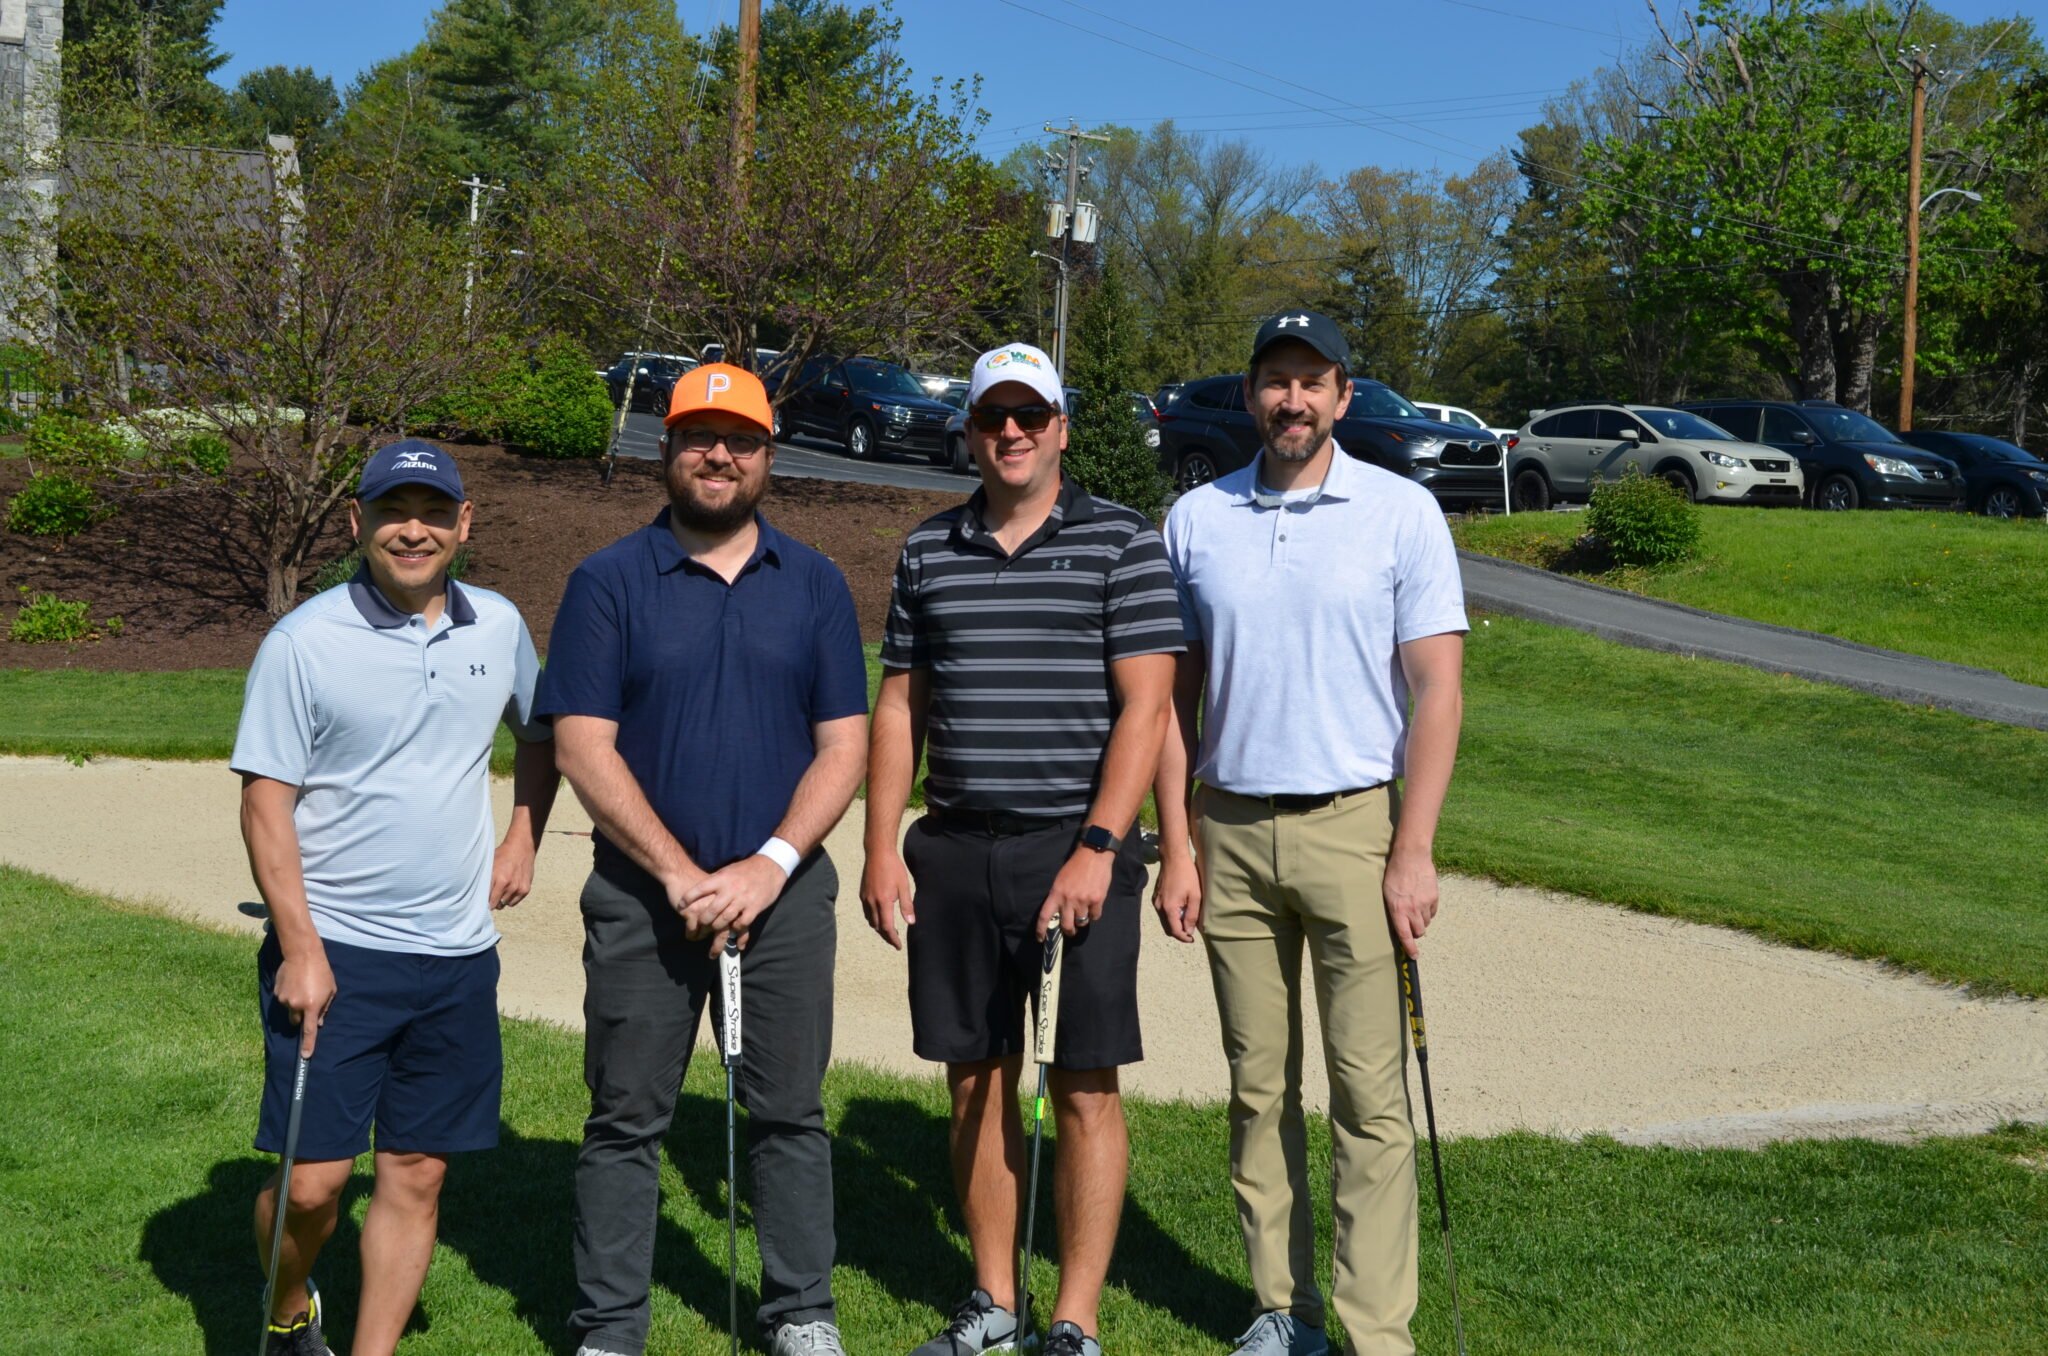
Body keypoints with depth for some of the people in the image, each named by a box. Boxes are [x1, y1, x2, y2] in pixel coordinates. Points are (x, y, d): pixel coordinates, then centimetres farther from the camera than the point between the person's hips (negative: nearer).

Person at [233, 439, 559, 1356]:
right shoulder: (304, 642, -8)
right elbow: (265, 799, -8)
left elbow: (540, 734, 24)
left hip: (458, 954, 4)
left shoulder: (499, 628, 6)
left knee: (416, 1175, 7)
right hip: (334, 950, -4)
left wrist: (525, 837, 12)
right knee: (312, 1178, -3)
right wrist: (299, 948, -13)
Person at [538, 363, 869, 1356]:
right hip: (641, 895, -1)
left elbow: (843, 744, 2)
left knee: (790, 1113, 9)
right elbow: (582, 746, -6)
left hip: (783, 892, 2)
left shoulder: (813, 584, 6)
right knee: (626, 1121, 6)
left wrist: (768, 866, -11)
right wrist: (680, 874, -13)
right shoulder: (608, 583, 0)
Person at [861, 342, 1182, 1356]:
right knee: (976, 1079, 10)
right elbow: (900, 706, 14)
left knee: (1085, 1089, -1)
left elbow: (1144, 707, -8)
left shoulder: (1121, 543, -1)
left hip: (1076, 852, -4)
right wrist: (881, 846, 6)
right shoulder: (928, 551, 12)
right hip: (954, 853, 4)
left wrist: (1097, 848, -16)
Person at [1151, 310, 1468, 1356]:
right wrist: (1176, 847, 4)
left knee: (1369, 1094, -4)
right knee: (1259, 1087, 9)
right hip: (1231, 830, 3)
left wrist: (1413, 854, -10)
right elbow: (1174, 693, 10)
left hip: (1353, 826, -3)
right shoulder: (1195, 520, 8)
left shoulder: (1403, 513, -1)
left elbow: (1438, 692, -3)